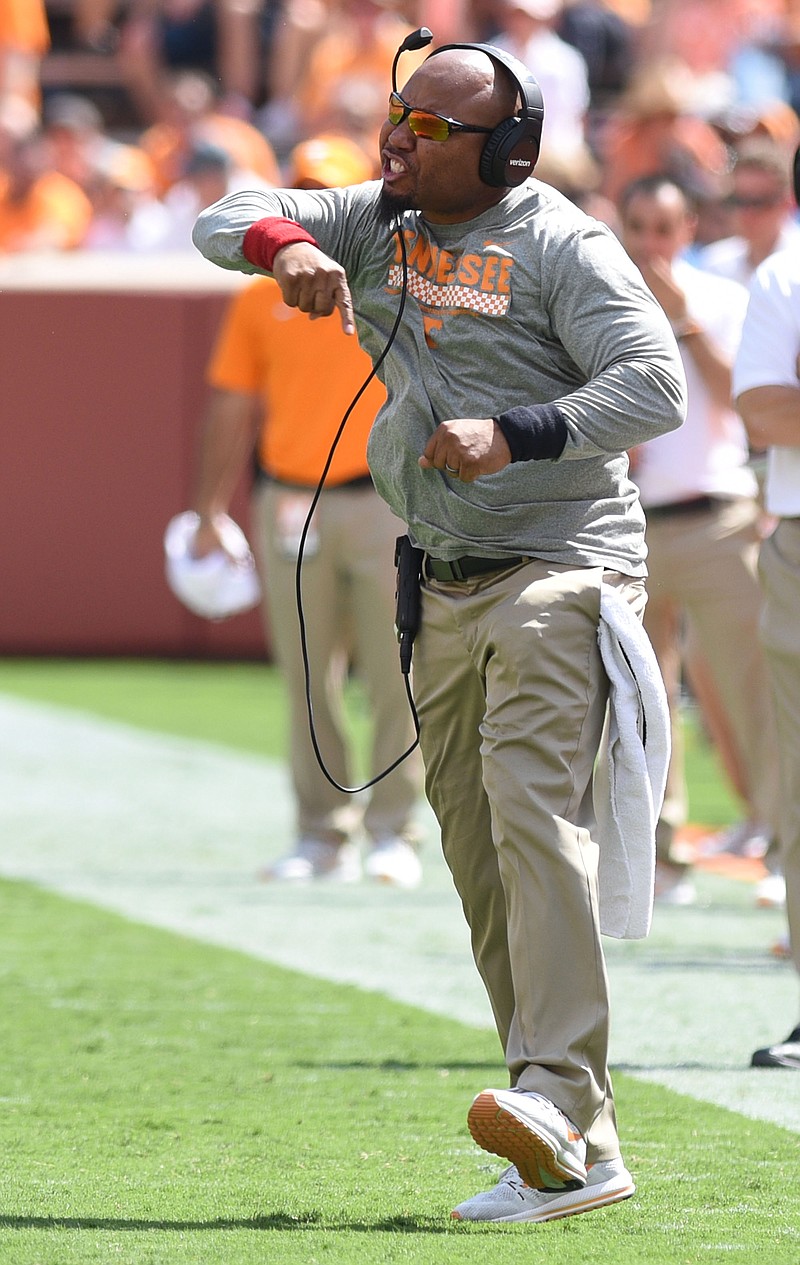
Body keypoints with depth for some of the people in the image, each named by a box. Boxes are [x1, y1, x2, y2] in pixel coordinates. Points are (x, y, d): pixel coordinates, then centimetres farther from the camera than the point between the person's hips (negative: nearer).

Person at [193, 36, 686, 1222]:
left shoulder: (561, 245, -9)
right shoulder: (376, 225, 10)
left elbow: (657, 386, -19)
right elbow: (221, 224, 4)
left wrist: (516, 434, -32)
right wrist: (286, 244, -20)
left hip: (561, 568, -7)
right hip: (443, 588, 7)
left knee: (532, 806, -25)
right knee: (478, 856, 4)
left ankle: (558, 1095, -35)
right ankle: (572, 1157, 7)